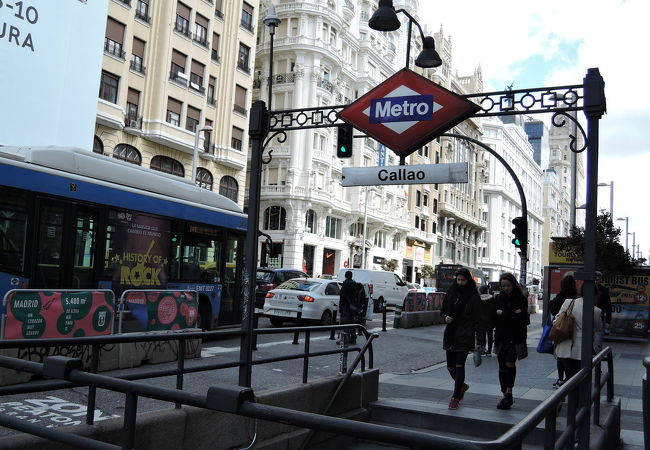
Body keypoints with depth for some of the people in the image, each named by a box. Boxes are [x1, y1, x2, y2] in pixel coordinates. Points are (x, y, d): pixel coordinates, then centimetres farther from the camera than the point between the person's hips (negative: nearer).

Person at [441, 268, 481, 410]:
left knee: (459, 365, -7)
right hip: (450, 334, 5)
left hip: (464, 336, -5)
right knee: (450, 366, 11)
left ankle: (455, 397, 1)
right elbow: (443, 310, 17)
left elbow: (476, 318, -8)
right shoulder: (451, 293, 9)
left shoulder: (474, 297, -6)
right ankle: (462, 386, 38)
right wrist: (445, 317, -5)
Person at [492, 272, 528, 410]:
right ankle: (506, 396, 18)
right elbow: (494, 318, 1)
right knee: (502, 368, 6)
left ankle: (509, 392, -3)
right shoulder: (498, 298, 7)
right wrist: (512, 315, -10)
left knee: (510, 364, -19)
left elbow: (522, 319, -10)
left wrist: (502, 314, -9)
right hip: (501, 337, 3)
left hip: (515, 338, -3)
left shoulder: (521, 299, -1)